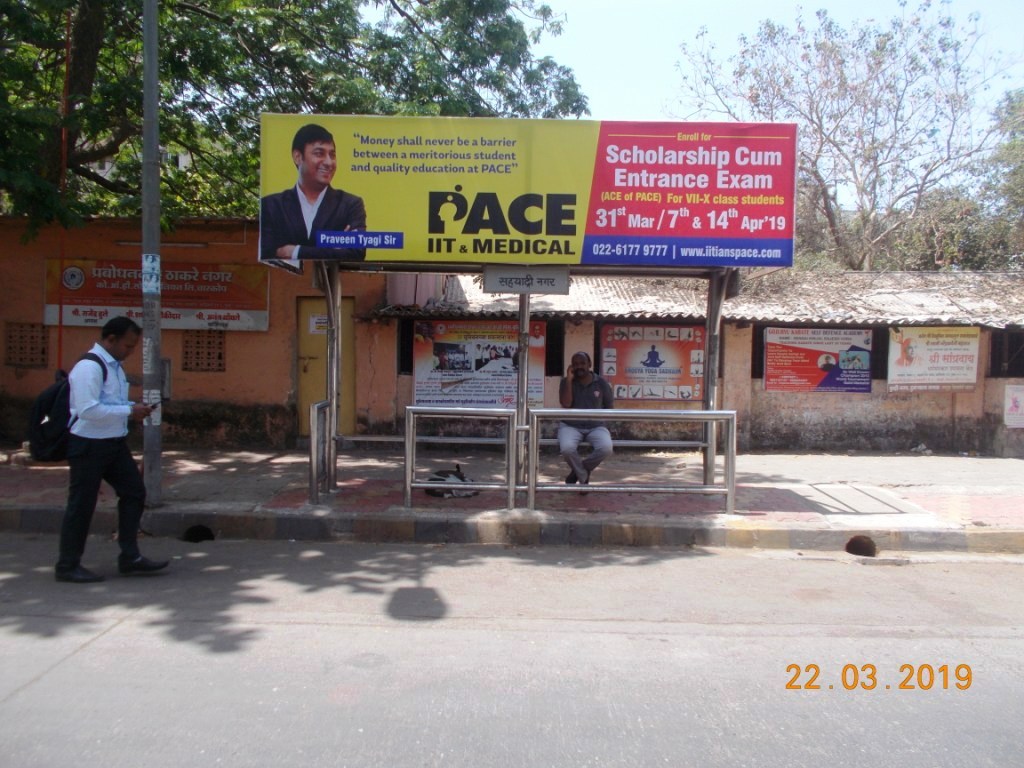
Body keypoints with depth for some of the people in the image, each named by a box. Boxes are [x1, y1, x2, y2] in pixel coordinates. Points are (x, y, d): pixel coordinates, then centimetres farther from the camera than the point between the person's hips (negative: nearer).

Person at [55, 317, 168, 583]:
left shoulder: (114, 366, 12)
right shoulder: (89, 367, -19)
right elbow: (88, 410, -27)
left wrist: (136, 407, 3)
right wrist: (129, 411, -22)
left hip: (115, 442, 9)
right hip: (88, 444, -9)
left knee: (134, 491, 8)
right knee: (81, 504, 2)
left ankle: (130, 557, 16)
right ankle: (68, 566, 17)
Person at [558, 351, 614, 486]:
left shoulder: (601, 383, 4)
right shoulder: (566, 382, 2)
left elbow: (610, 406, 14)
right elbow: (565, 404, -14)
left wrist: (599, 417, 0)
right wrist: (569, 380, -14)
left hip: (596, 427, 1)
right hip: (570, 426, -1)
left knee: (606, 449, -31)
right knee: (567, 449, -35)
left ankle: (577, 471, -1)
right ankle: (584, 477, -2)